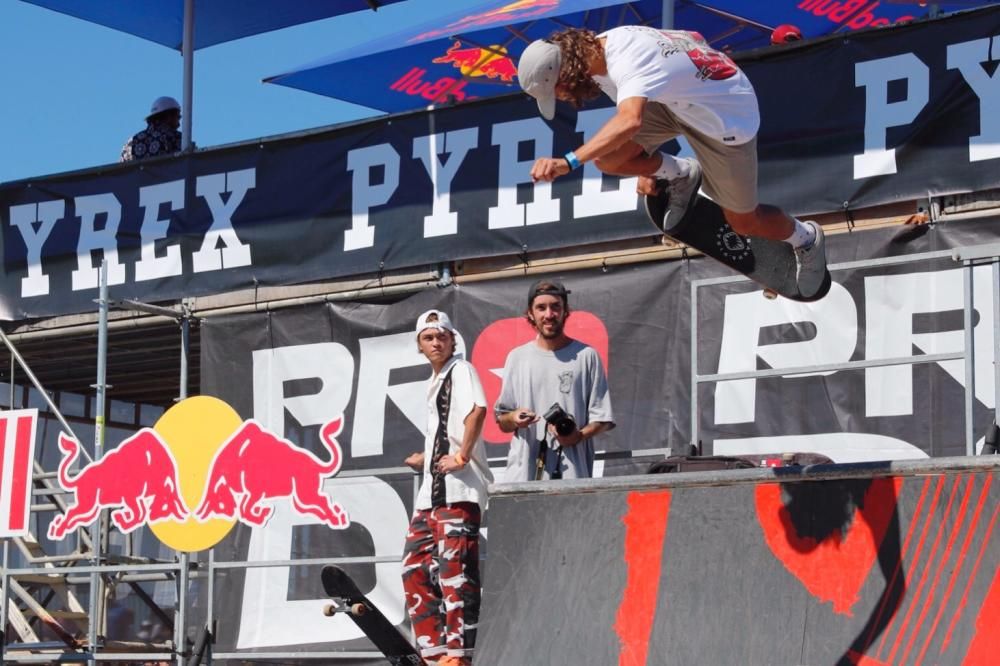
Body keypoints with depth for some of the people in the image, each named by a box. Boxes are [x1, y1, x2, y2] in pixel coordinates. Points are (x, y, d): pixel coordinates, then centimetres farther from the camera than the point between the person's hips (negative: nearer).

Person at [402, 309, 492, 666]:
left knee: (453, 568, -13)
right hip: (432, 490, 10)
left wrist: (462, 457, -24)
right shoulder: (434, 381, 22)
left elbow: (478, 409, -24)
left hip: (458, 489, -10)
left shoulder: (461, 369, -5)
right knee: (415, 567, 7)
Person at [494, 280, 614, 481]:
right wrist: (513, 418, -5)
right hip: (522, 472, 2)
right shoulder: (517, 358, 15)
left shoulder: (586, 356, 6)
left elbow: (602, 419, 4)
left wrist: (579, 436, -15)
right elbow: (502, 422, 18)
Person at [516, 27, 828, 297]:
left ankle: (805, 237, 39)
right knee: (607, 158, -13)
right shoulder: (596, 51, -11)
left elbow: (630, 121, -59)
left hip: (726, 114, -7)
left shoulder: (629, 62, -39)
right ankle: (681, 175, 16)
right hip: (673, 104, 7)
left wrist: (567, 162, -67)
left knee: (744, 222, 6)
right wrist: (645, 166, 12)